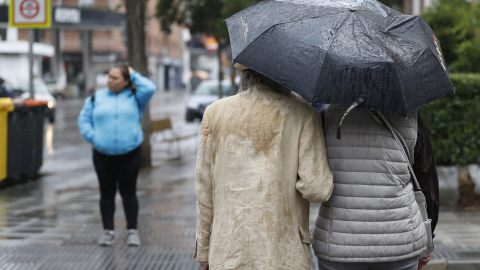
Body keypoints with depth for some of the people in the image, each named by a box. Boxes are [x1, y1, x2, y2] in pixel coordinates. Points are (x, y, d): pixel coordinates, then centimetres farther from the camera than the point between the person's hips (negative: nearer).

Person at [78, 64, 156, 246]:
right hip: (103, 155, 2)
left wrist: (133, 75, 0)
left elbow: (150, 88, -11)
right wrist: (92, 137, -6)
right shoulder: (96, 98, 10)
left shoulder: (134, 98, 6)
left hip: (130, 154, -1)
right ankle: (108, 231, 12)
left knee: (128, 192, 3)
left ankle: (132, 231, 9)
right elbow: (84, 120, 10)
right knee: (107, 193, 6)